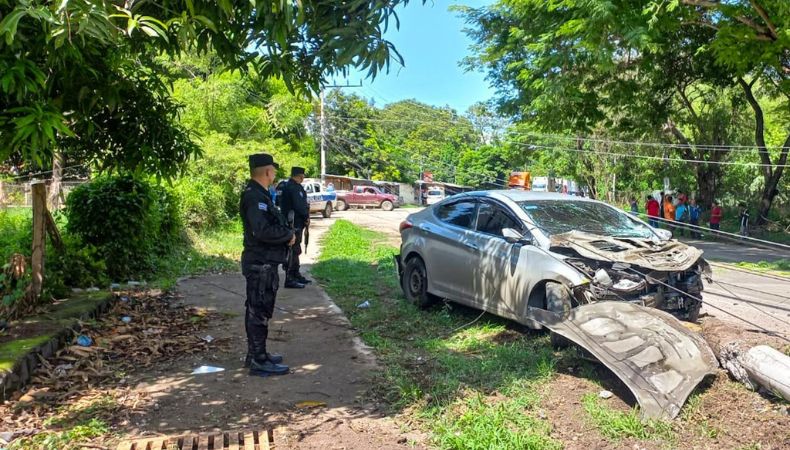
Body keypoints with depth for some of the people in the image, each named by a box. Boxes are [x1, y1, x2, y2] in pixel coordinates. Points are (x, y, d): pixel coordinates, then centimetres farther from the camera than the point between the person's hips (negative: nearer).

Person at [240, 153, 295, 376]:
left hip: (263, 263, 11)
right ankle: (259, 361, 5)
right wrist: (288, 235, -16)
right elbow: (263, 231, -29)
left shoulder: (258, 194, 14)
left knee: (257, 310, 18)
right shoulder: (255, 197, -19)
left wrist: (286, 233, 1)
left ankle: (256, 353, 30)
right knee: (259, 312, -3)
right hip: (261, 264, -11)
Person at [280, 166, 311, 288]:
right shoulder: (294, 187, -17)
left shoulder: (294, 186, 16)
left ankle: (296, 275, 29)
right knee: (293, 251, -7)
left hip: (297, 223, 11)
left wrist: (305, 217, 3)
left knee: (295, 250, 18)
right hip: (294, 224, -11)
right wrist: (306, 217, -8)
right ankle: (289, 279, -4)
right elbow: (299, 206, -23)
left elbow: (302, 204, 16)